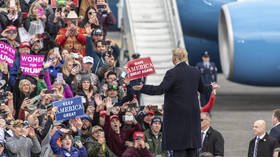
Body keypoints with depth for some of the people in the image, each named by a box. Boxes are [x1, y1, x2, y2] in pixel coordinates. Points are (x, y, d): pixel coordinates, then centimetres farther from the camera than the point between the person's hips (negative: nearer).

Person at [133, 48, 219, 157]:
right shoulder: (195, 72, 5)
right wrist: (211, 87, 40)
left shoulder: (172, 73, -13)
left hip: (177, 115, -6)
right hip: (193, 115, 6)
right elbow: (202, 89, 19)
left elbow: (160, 89, -23)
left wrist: (142, 88, -20)